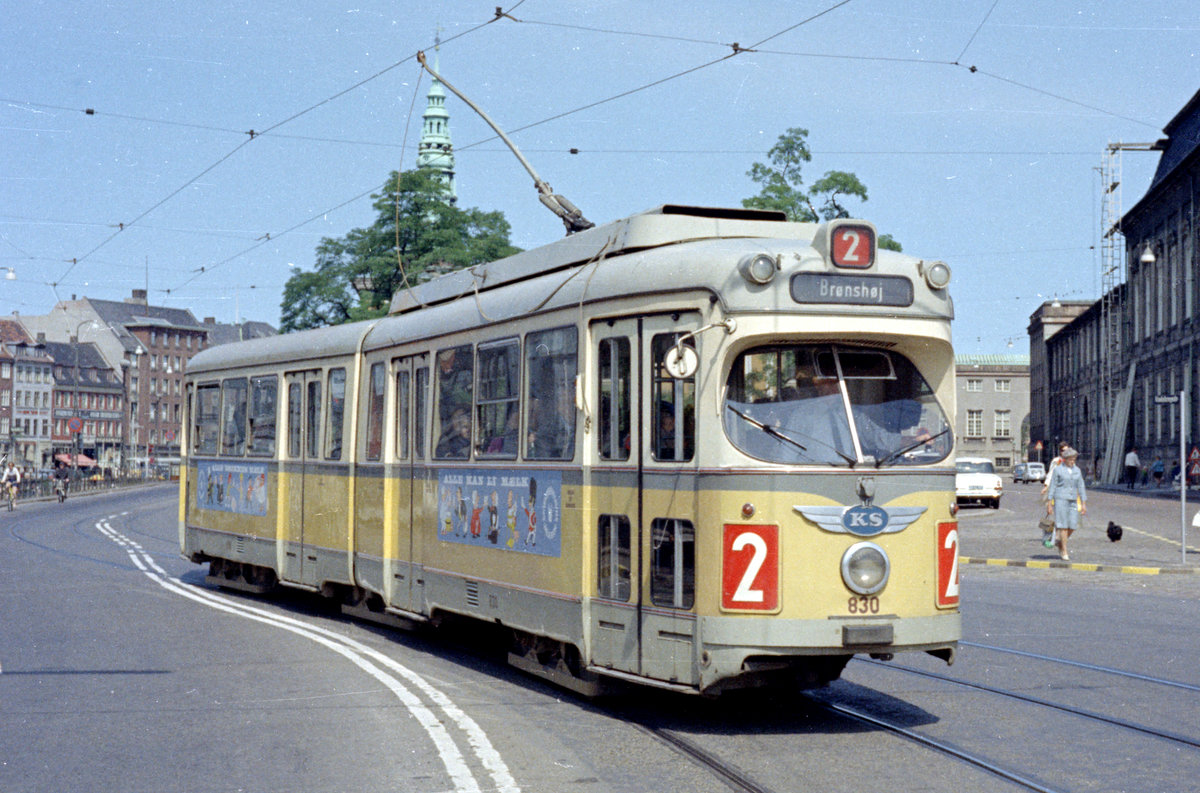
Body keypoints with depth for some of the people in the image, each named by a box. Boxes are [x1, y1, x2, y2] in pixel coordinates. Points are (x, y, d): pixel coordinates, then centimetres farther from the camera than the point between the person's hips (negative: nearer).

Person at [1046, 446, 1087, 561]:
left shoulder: (1077, 470, 10)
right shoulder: (1058, 469, -2)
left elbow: (1081, 487, 11)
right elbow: (1053, 486, -1)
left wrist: (1083, 503, 7)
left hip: (1073, 500, 4)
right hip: (1061, 499, -4)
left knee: (1072, 526, -1)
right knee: (1063, 526, -7)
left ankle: (1059, 541, 26)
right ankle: (1064, 553, -3)